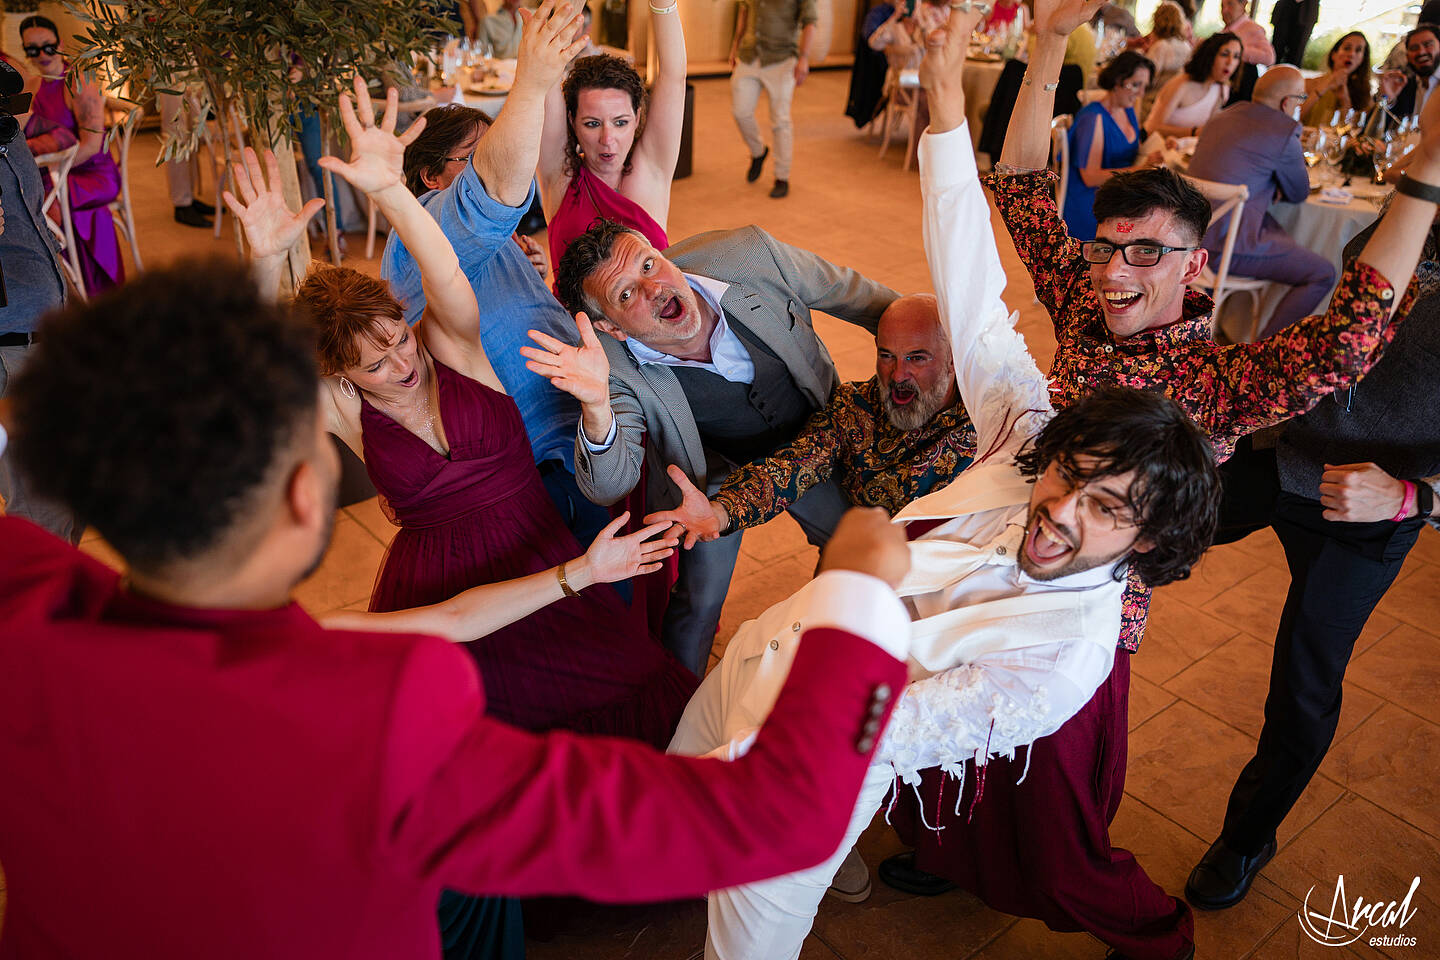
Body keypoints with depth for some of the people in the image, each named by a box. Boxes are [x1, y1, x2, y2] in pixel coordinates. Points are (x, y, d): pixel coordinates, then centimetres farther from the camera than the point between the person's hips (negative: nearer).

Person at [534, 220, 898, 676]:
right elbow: (608, 488, -38)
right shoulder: (617, 365, -34)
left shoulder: (749, 254, -31)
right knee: (700, 601, 0)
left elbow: (850, 293, -14)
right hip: (716, 472, -3)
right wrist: (596, 405, -58)